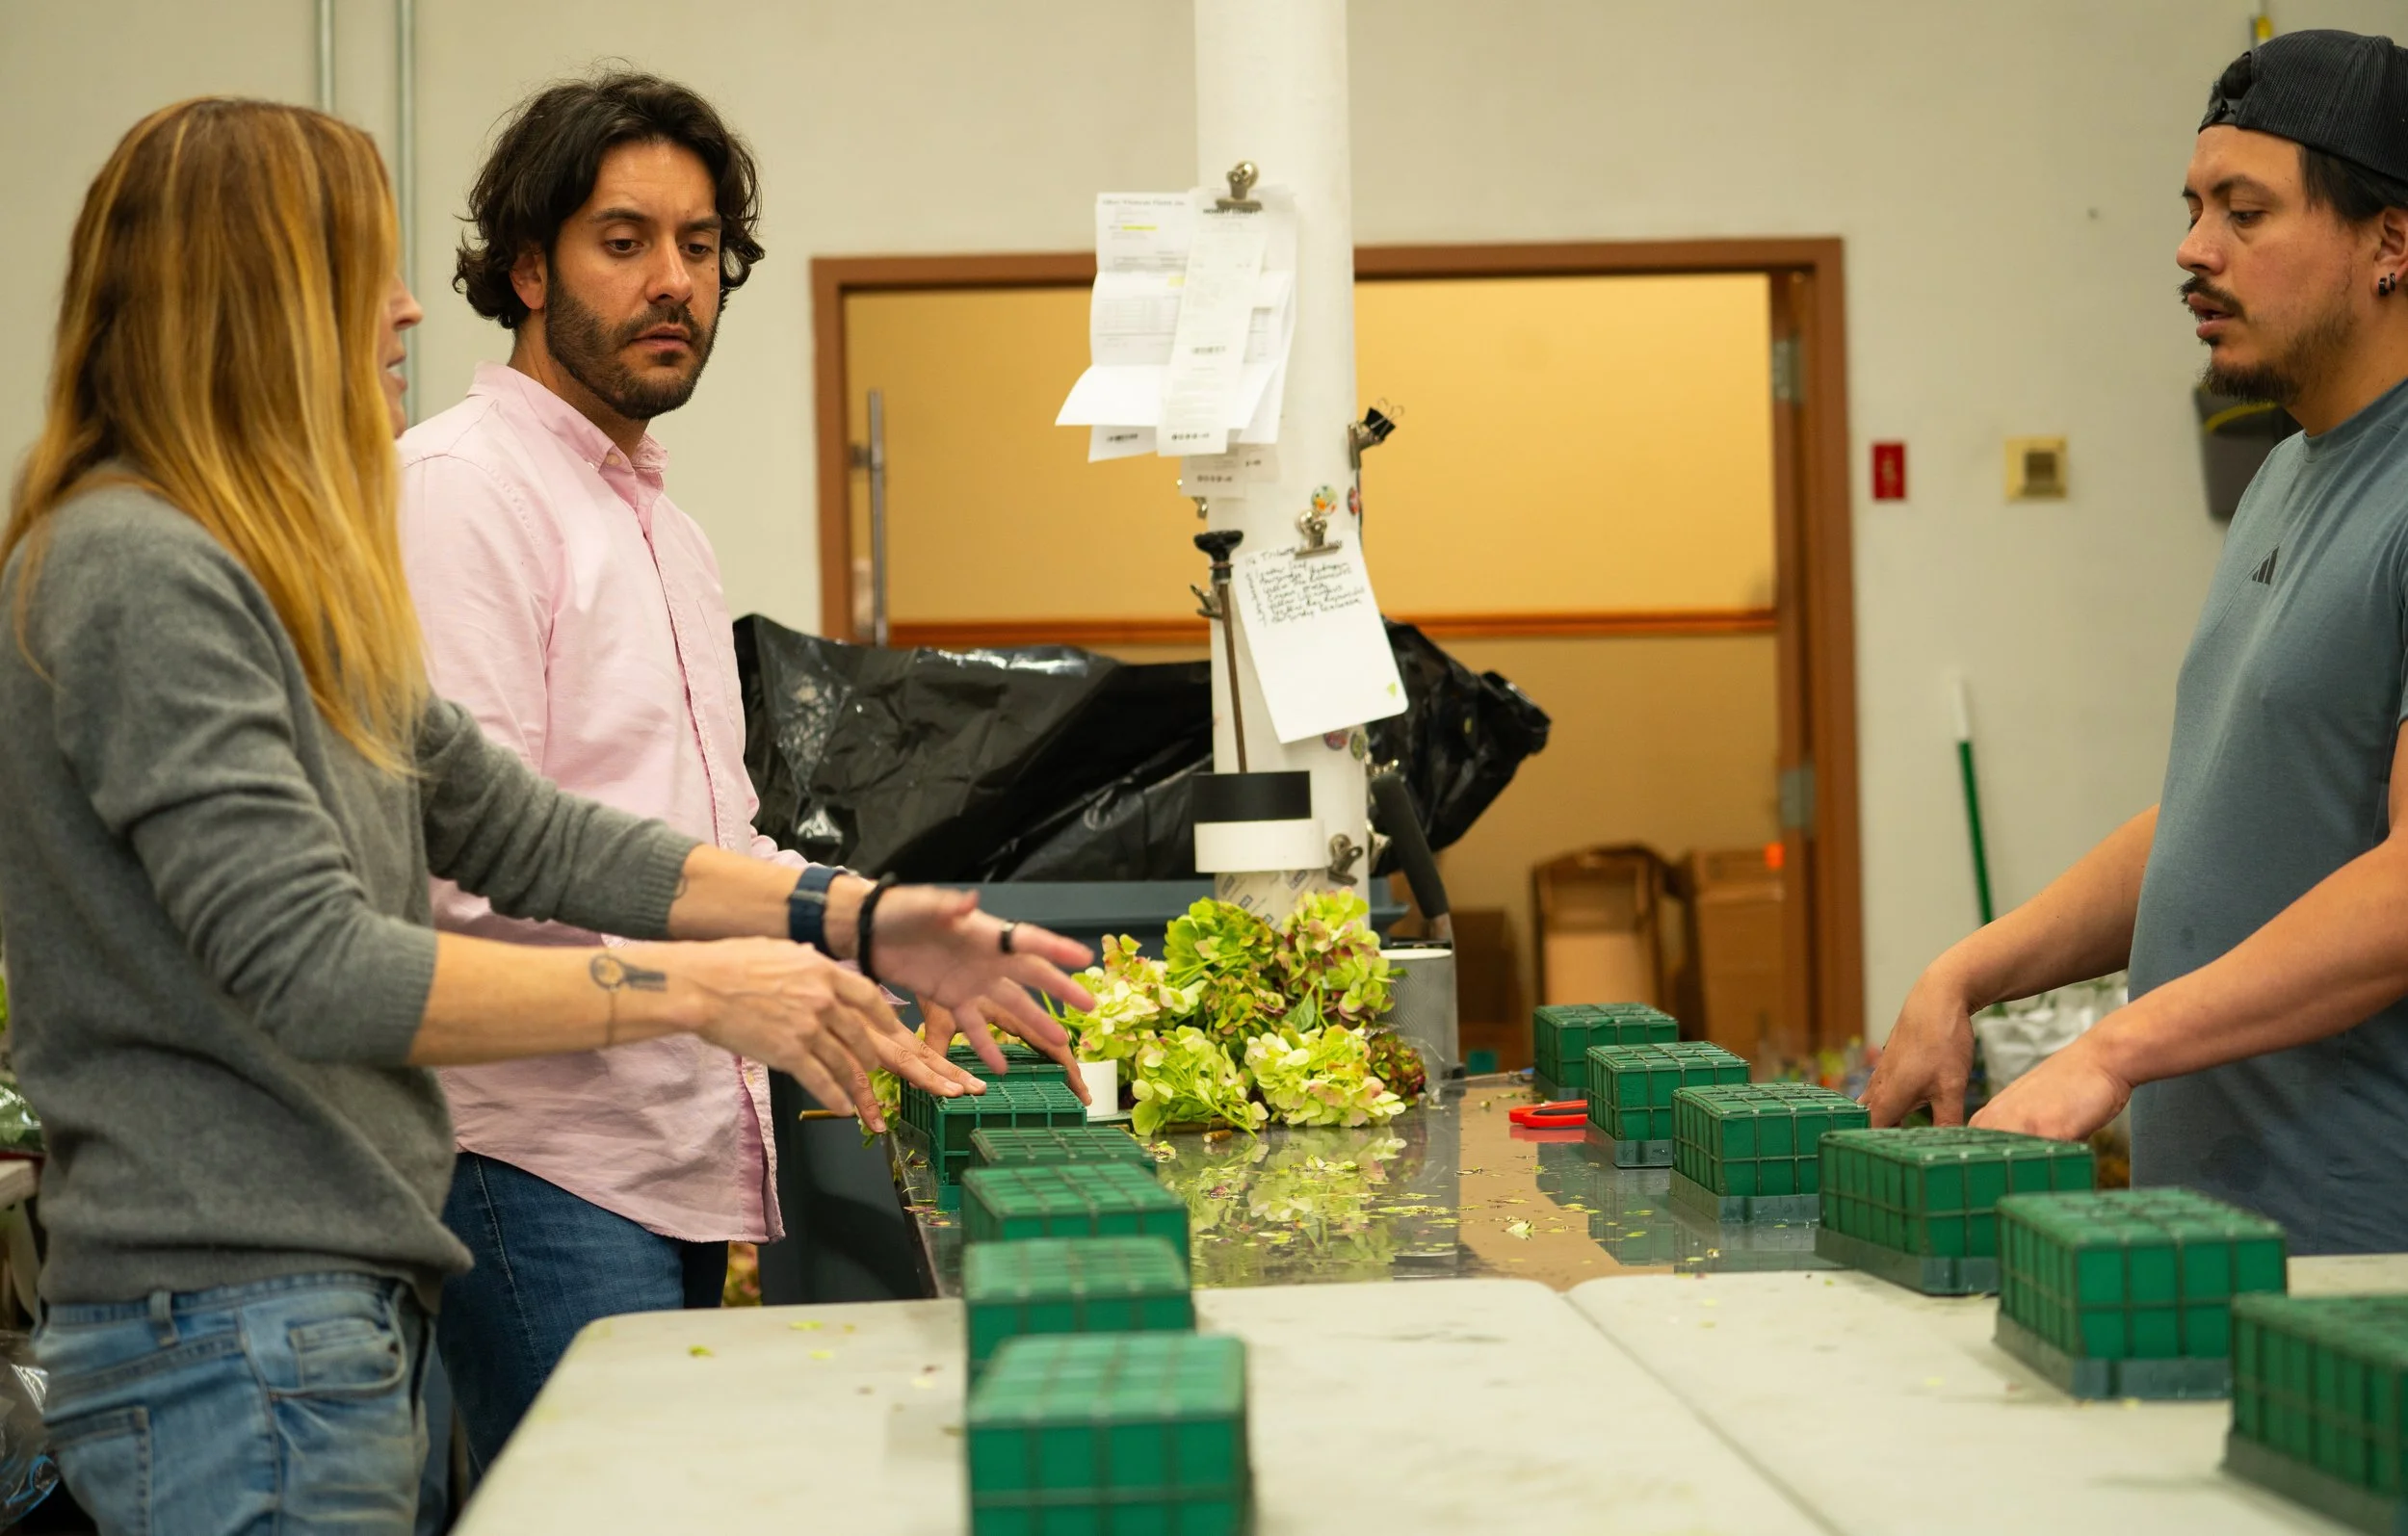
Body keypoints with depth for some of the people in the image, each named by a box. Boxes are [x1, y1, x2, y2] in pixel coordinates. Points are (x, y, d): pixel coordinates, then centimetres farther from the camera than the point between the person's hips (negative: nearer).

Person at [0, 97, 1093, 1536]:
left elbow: (524, 830, 16)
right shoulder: (134, 576, -16)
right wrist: (695, 989, -18)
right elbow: (313, 967, -22)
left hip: (349, 1305, 10)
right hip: (233, 1327, -10)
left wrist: (849, 921, 7)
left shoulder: (270, 581, 16)